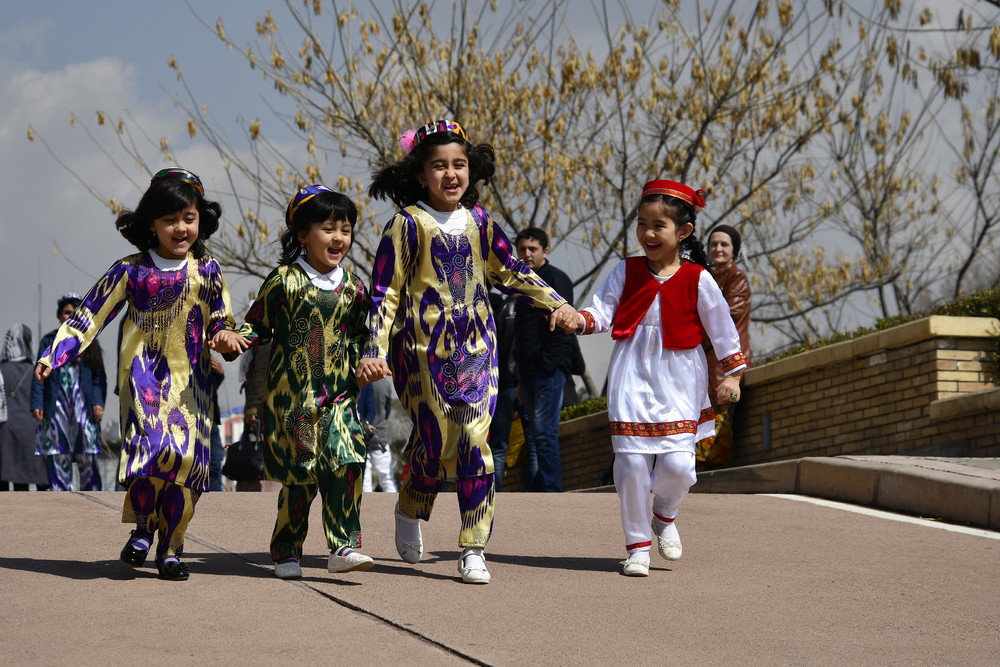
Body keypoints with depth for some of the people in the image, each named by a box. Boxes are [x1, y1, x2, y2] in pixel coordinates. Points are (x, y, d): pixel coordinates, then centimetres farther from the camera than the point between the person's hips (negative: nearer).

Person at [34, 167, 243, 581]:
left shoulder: (206, 270, 9)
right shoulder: (131, 271, 3)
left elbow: (221, 322, 17)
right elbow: (90, 315, 5)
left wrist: (224, 337, -8)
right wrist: (54, 356, -3)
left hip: (190, 377, 2)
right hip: (144, 372, -2)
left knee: (186, 455, -6)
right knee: (154, 445, -22)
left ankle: (171, 546, 5)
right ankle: (143, 525, 1)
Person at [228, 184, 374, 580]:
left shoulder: (353, 288, 9)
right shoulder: (284, 281, -2)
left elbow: (361, 337, 21)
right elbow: (258, 325, 4)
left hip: (338, 394, 3)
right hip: (292, 393, -3)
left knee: (345, 463, -13)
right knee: (300, 474, -1)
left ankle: (343, 547, -10)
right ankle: (285, 551, 15)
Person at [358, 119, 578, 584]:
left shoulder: (479, 222, 8)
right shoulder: (408, 224, -4)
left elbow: (511, 272, 21)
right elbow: (385, 292, -4)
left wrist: (555, 304, 11)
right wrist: (375, 351, -13)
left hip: (476, 346, 3)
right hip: (424, 348, -3)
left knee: (474, 442, -8)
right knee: (435, 441, 0)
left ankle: (473, 550, -3)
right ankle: (409, 511, 33)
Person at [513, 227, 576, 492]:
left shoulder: (556, 279, -5)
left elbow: (562, 325, -14)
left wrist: (550, 364, -20)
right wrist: (520, 374, 18)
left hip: (549, 369, -9)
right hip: (528, 370, 9)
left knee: (544, 431, -12)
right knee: (531, 433, 7)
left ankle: (551, 489, -12)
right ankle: (537, 490, 9)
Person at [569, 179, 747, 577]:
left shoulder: (697, 280, -1)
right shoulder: (626, 272, 4)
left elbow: (721, 327, 6)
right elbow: (601, 312, -1)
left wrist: (731, 374, 6)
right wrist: (579, 319, -22)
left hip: (679, 384, -1)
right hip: (632, 380, 1)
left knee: (677, 463, -12)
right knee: (632, 462, -4)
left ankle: (665, 516, 22)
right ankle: (638, 544, 12)